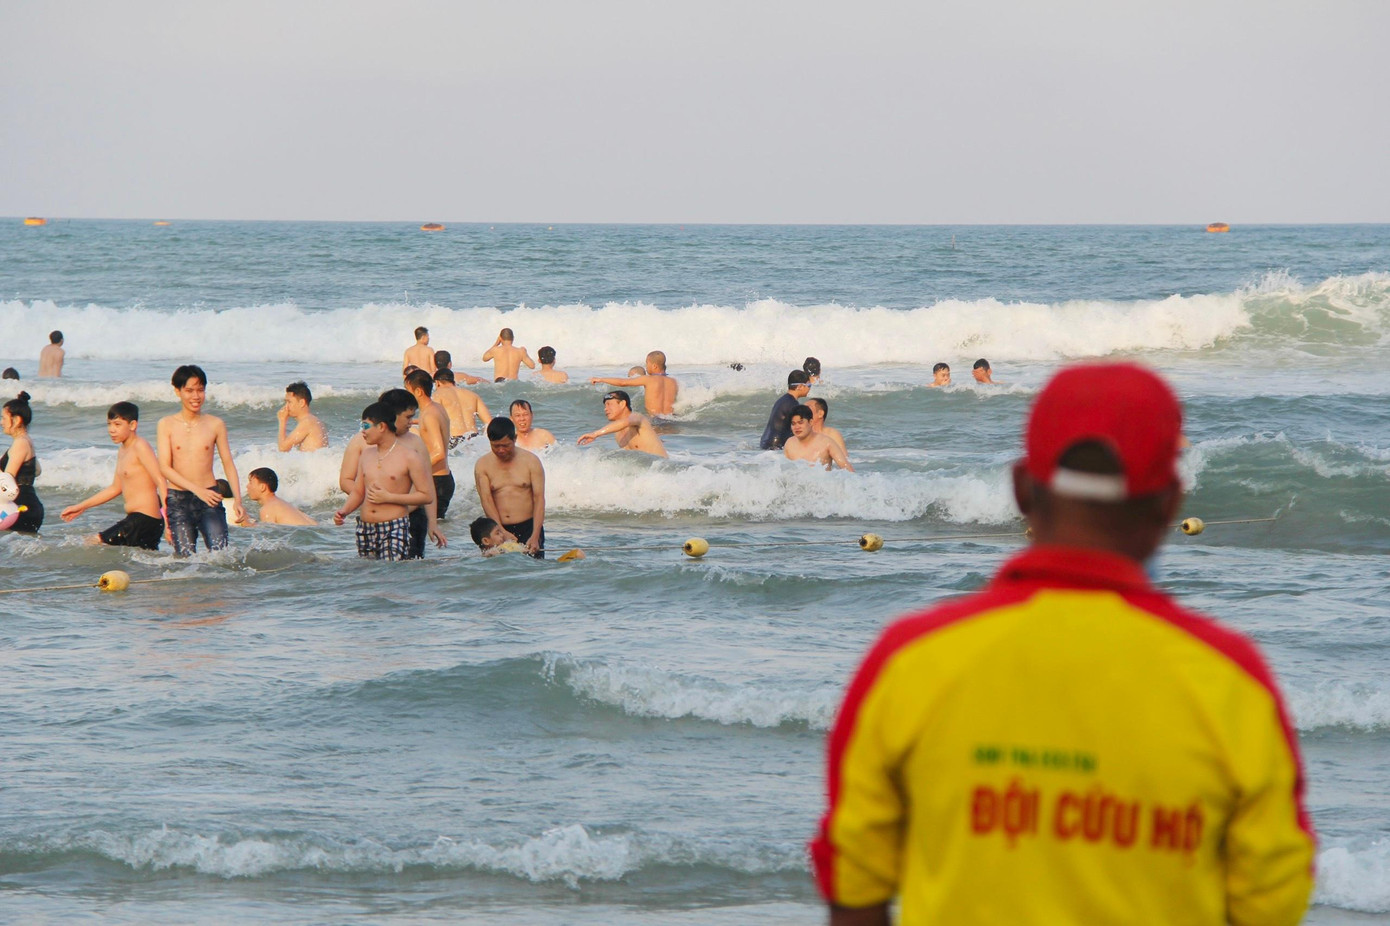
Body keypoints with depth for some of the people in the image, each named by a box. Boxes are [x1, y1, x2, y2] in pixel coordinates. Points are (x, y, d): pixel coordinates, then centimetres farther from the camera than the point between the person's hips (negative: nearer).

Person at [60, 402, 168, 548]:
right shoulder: (122, 452, 18)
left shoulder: (140, 447, -11)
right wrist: (81, 507, 32)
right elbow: (116, 488, 29)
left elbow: (160, 481, -18)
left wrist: (166, 516, -29)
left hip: (144, 519, -10)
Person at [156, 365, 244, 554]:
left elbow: (228, 464, 10)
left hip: (209, 498, 1)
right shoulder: (166, 425, 2)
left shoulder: (215, 425, 6)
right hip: (178, 499, -1)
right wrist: (197, 489, -15)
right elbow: (165, 468, -4)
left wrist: (237, 499, -2)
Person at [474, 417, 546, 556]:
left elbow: (539, 499, -2)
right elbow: (486, 500, -2)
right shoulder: (482, 465, 5)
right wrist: (502, 532, -15)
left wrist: (535, 536, -14)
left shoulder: (530, 461, 3)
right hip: (498, 530, 1)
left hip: (528, 528, -1)